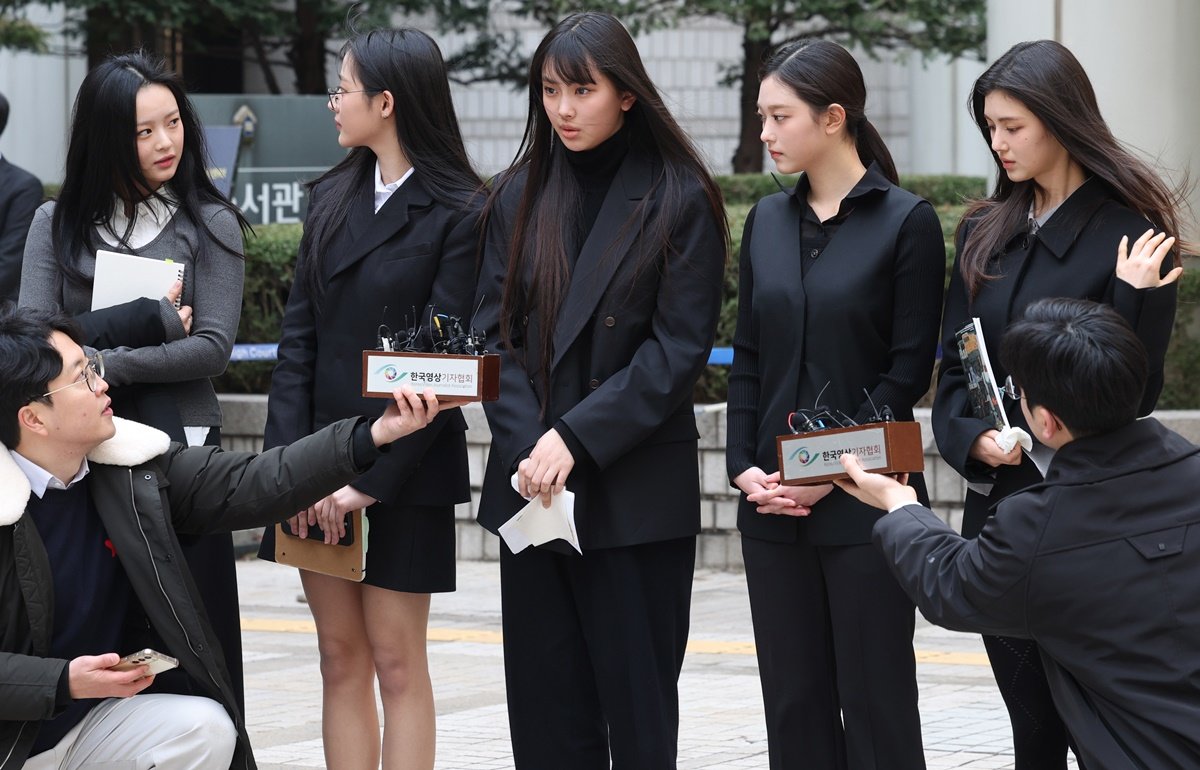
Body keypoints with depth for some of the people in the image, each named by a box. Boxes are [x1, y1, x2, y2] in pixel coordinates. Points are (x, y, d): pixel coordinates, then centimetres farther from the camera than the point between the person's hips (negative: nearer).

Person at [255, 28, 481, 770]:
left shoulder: (459, 214, -9)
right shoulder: (333, 199, 10)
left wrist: (372, 479, -17)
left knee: (396, 659, -1)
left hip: (403, 471, -5)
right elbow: (299, 337, 6)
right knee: (341, 658, 7)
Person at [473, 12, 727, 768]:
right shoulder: (520, 196, 9)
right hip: (530, 485, 4)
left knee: (637, 702, 0)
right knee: (546, 703, 5)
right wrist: (526, 445, -10)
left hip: (636, 494, -4)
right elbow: (496, 333, 6)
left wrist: (575, 439, -15)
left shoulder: (679, 201, -3)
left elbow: (678, 350, -8)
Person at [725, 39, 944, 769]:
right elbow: (749, 359, 13)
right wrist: (745, 466, -1)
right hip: (773, 501, 5)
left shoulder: (906, 221, -5)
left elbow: (910, 369, -8)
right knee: (794, 700, 6)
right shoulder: (768, 221, 11)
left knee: (875, 698, -2)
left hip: (863, 498, -5)